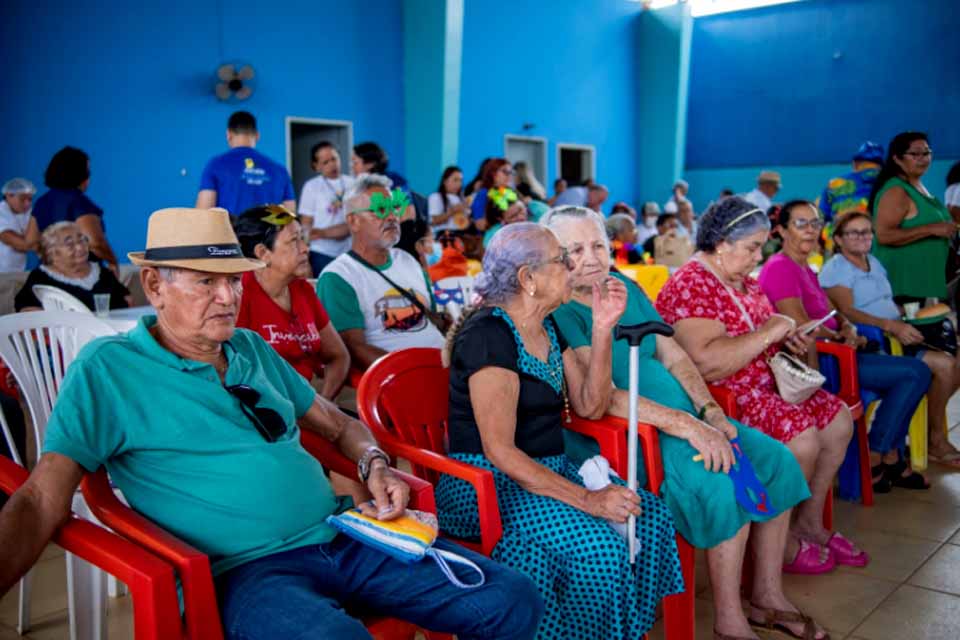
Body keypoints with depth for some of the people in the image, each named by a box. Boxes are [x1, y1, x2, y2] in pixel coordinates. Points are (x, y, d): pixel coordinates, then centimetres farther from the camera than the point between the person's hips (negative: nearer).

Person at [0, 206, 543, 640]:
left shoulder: (252, 349, 16)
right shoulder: (108, 369, -2)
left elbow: (337, 422, 24)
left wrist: (375, 465, 3)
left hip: (345, 537, 6)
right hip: (249, 568, -6)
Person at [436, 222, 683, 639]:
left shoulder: (547, 328, 9)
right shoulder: (488, 335, -19)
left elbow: (589, 406, 7)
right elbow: (499, 451, -23)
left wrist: (603, 328, -3)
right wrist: (586, 499, -26)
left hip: (548, 470, 9)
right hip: (488, 483, -8)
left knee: (650, 518, -7)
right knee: (596, 545, -28)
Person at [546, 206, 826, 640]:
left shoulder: (625, 287, 11)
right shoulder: (560, 312, -13)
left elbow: (674, 357, 12)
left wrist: (711, 413, -3)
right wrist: (685, 426, -25)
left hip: (682, 416, 8)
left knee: (777, 459, 0)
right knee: (723, 479, -26)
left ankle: (768, 593, 13)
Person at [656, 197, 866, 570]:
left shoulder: (744, 281, 11)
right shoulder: (690, 285, -20)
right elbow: (705, 364, -32)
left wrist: (788, 340, 6)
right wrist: (769, 332, -22)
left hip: (764, 385, 10)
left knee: (839, 419, 4)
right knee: (803, 437, -22)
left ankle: (808, 522, 18)